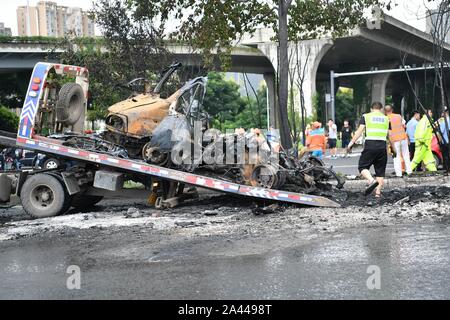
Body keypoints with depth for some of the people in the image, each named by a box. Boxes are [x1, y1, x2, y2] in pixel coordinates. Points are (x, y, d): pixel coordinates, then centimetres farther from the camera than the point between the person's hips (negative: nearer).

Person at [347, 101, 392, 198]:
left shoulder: (366, 117, 8)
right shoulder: (386, 118, 17)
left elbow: (360, 131, -3)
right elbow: (389, 136, 16)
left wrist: (351, 143, -2)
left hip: (370, 145, -3)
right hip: (382, 146, 3)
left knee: (362, 167, 4)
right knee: (380, 171, 10)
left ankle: (371, 180, -23)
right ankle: (378, 192, 4)